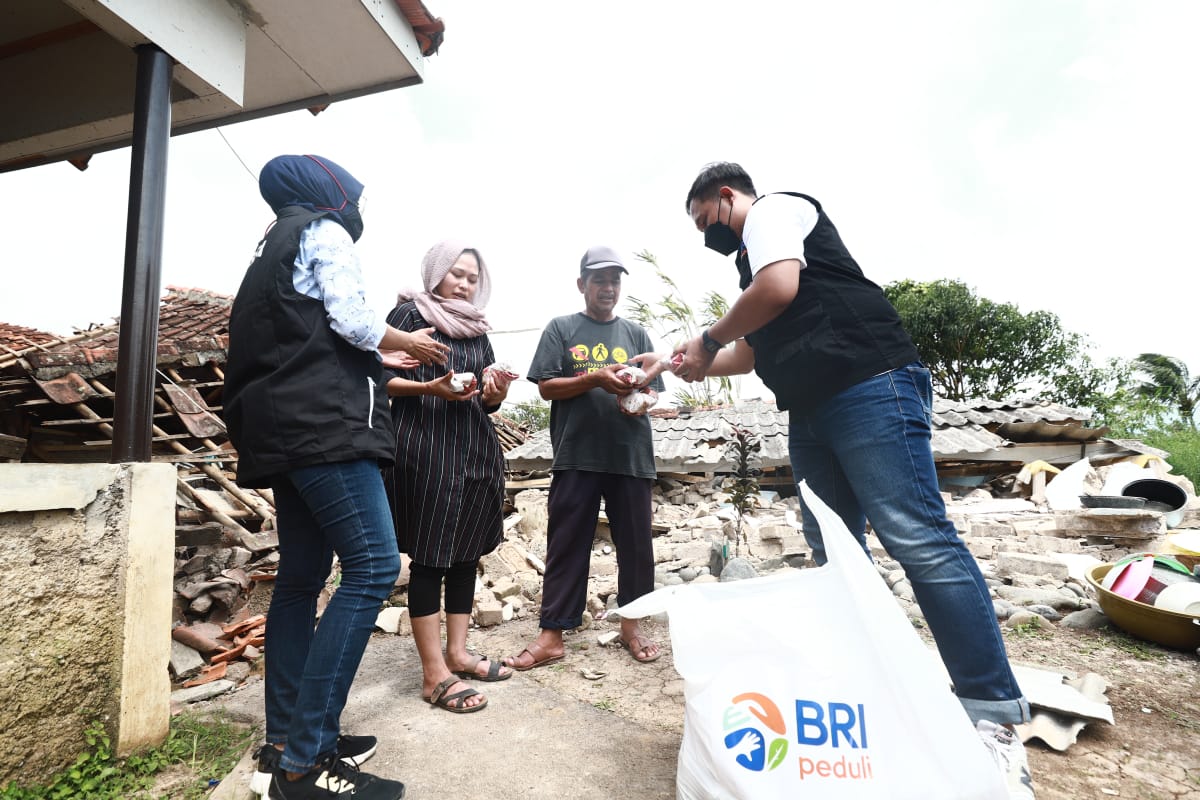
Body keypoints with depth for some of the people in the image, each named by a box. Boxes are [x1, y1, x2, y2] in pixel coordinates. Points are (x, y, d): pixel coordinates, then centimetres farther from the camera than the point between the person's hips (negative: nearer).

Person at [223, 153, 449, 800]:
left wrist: (381, 358, 28)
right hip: (325, 424, -10)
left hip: (285, 429, 10)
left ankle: (284, 745, 13)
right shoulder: (326, 230, 2)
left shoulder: (275, 245, 28)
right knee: (372, 567, -14)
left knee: (302, 577, 8)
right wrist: (407, 343, 5)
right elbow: (351, 321, -12)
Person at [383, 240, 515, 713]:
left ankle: (458, 653, 23)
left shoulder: (476, 329, 17)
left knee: (467, 553, 10)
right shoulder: (409, 314, 1)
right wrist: (430, 388, -21)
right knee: (429, 558, -2)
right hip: (425, 449, -7)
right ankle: (435, 676, 6)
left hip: (476, 450, 7)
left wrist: (496, 391, -5)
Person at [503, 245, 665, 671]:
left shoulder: (636, 333, 14)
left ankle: (631, 624, 26)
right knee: (566, 544, 3)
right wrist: (595, 379, -14)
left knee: (635, 543, 9)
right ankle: (552, 634, 12)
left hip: (631, 455, 3)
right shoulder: (561, 328, 8)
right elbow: (546, 387, -1)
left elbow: (654, 391, 12)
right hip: (577, 455, -2)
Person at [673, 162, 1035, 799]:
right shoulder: (752, 259, 30)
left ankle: (993, 717, -5)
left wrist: (709, 339, -3)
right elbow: (757, 348, 36)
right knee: (833, 550, 6)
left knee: (917, 539, -13)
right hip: (813, 411, 10)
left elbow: (779, 290, -17)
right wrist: (702, 365, 27)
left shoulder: (772, 211, 4)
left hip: (870, 387, -10)